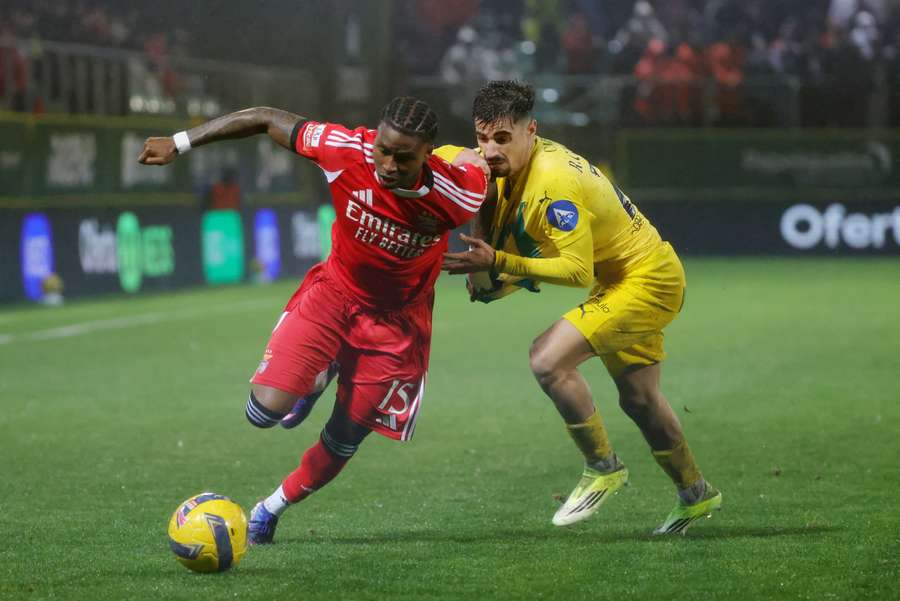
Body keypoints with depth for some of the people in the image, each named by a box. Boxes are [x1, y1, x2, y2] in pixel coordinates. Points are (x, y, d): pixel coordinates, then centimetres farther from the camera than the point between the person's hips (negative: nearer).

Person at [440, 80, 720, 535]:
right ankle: (696, 494, 39)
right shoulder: (510, 166, -1)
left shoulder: (553, 183, -29)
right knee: (639, 401, 21)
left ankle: (602, 468, -8)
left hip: (646, 280, -10)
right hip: (625, 280, 10)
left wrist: (499, 264, -30)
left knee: (548, 358, -23)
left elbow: (577, 270, -30)